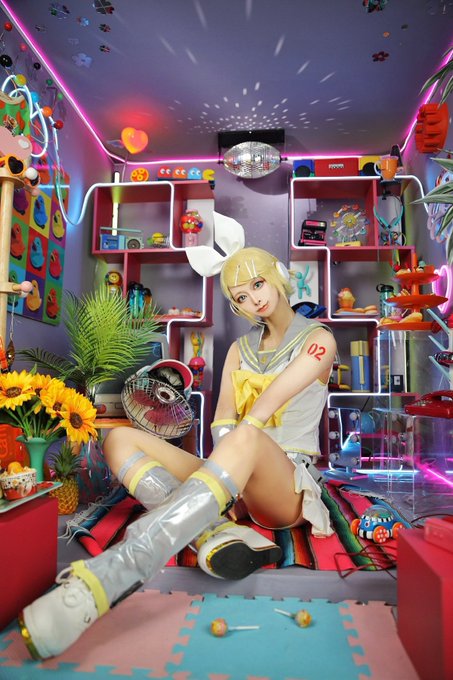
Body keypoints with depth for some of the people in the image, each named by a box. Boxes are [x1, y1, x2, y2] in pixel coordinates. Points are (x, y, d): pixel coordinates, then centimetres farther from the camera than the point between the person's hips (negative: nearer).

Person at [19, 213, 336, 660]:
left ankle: (105, 578, -50)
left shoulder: (318, 339, 2)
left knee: (246, 439, -40)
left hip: (286, 484, -5)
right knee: (121, 438, -12)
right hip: (235, 484, 5)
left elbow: (263, 410, -12)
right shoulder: (240, 348, 17)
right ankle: (216, 531, -33)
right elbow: (222, 419, 1)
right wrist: (226, 470, -16)